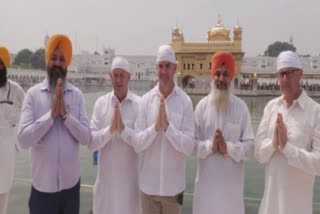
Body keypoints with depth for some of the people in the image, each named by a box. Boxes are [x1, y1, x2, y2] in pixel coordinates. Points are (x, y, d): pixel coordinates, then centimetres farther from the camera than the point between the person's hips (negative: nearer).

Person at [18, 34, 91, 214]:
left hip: (71, 183, 2)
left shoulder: (77, 95, -1)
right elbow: (23, 140, -15)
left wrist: (65, 114, -18)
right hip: (43, 184, -1)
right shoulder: (33, 94, -6)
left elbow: (86, 138, -7)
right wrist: (51, 114, -20)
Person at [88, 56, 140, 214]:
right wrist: (110, 129, -22)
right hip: (106, 178, 1)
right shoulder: (100, 103, -2)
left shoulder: (139, 104, -6)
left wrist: (123, 129, -26)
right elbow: (91, 142, -7)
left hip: (129, 178, -1)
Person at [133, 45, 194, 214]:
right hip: (149, 184, 1)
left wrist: (167, 126, -22)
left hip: (173, 185, -1)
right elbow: (137, 144, -6)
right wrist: (156, 126, -20)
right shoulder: (146, 100, -3)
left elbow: (189, 147, -11)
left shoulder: (185, 102, -7)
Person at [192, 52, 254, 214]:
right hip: (206, 182, 0)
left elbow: (250, 146, -4)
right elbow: (192, 144, -1)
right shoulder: (202, 105, 0)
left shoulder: (241, 107, -1)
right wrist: (210, 146, -18)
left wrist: (229, 148, -18)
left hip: (232, 183, 0)